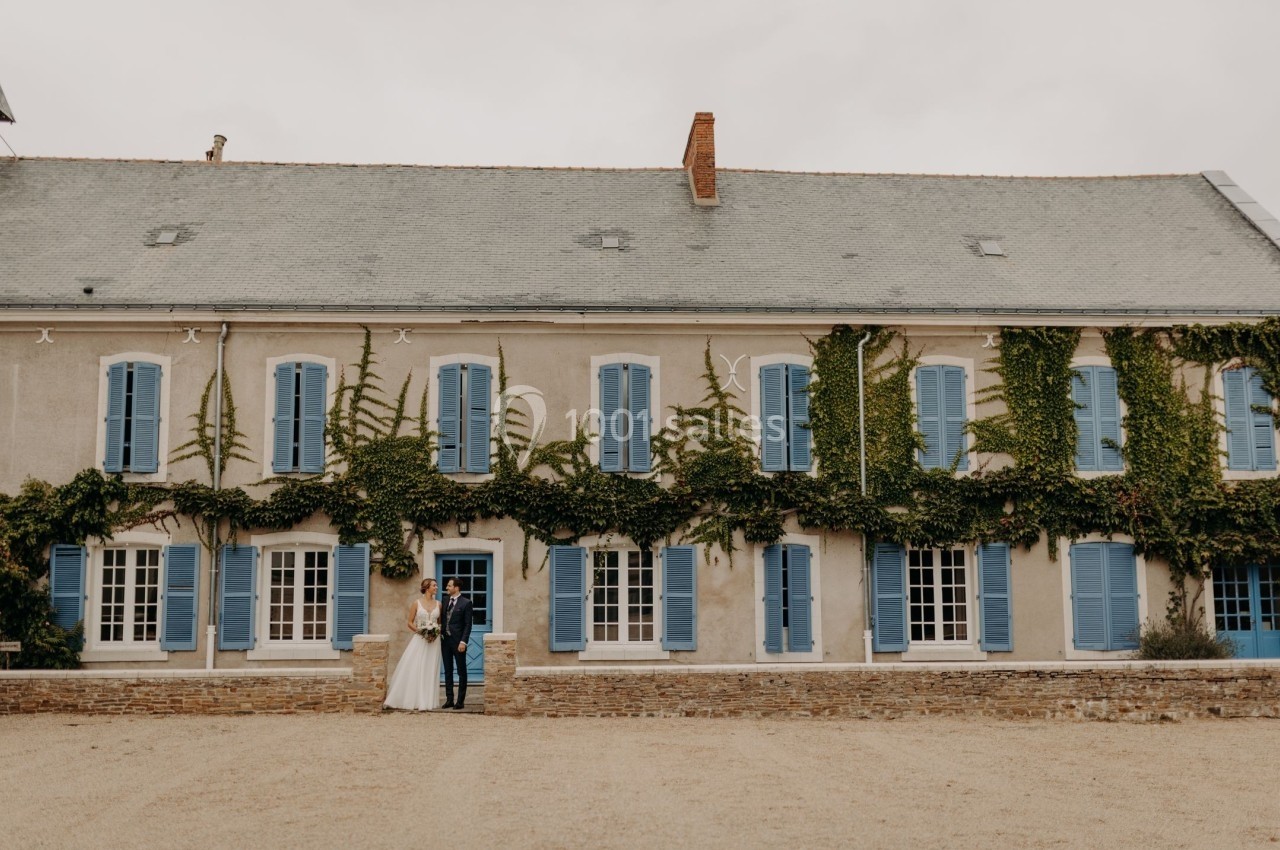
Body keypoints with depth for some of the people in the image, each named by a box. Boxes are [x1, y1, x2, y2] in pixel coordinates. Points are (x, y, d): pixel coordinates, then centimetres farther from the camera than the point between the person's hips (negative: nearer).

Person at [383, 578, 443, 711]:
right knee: (413, 670, -5)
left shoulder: (438, 604, 8)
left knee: (430, 671, 1)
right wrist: (419, 630, -12)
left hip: (433, 640, 2)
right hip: (419, 640, -2)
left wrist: (437, 632, -4)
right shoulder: (417, 603, 1)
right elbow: (409, 623, 3)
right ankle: (412, 701, 3)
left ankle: (426, 702, 4)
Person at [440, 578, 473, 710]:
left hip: (458, 642, -6)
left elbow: (468, 624, -9)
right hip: (445, 640, 6)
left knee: (461, 672, 2)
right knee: (448, 671, 9)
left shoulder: (466, 603, -6)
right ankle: (449, 699, 14)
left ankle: (460, 700, 6)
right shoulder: (445, 601, 12)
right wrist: (440, 634, 1)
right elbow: (442, 620, 16)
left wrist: (463, 642, -16)